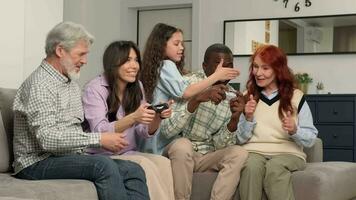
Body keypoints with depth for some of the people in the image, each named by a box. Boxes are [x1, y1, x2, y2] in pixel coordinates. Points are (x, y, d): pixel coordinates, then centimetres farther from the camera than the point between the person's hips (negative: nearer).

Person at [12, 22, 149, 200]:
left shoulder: (71, 83, 18)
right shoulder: (39, 84, -13)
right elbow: (48, 139, -23)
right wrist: (99, 139, -22)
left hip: (71, 157, 9)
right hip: (38, 164, -9)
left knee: (133, 170, -11)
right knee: (103, 165, -31)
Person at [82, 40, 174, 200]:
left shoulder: (136, 87, 9)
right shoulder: (95, 89, -9)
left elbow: (144, 132, 6)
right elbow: (99, 132, -20)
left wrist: (158, 117, -15)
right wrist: (133, 118, -33)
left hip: (129, 154, 5)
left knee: (164, 163, -24)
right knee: (145, 166, -30)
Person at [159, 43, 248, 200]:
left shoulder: (233, 97, -1)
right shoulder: (190, 83, -12)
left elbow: (220, 145, -7)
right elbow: (167, 130, -22)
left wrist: (235, 118, -25)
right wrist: (197, 100, -33)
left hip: (208, 156, 3)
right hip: (179, 152, -3)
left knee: (239, 153, -22)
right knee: (182, 144, -34)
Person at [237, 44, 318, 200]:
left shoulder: (296, 97, 6)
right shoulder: (247, 97, 14)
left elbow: (311, 138, 4)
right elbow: (240, 138, 9)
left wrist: (294, 131, -16)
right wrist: (248, 118, -7)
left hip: (287, 153, -1)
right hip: (254, 151, 1)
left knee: (274, 168, -37)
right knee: (252, 165, -35)